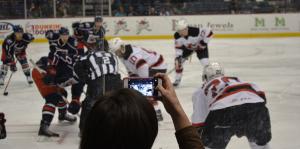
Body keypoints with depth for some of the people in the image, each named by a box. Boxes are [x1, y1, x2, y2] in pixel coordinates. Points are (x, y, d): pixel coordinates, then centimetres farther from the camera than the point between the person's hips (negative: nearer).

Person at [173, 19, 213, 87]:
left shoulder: (196, 31, -42)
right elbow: (178, 47, -15)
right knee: (178, 62, -3)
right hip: (187, 47, 4)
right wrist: (178, 57, -25)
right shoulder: (177, 36, -27)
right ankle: (177, 80, 14)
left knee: (205, 62, -20)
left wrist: (204, 42, -29)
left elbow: (209, 33, -33)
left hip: (200, 46, -4)